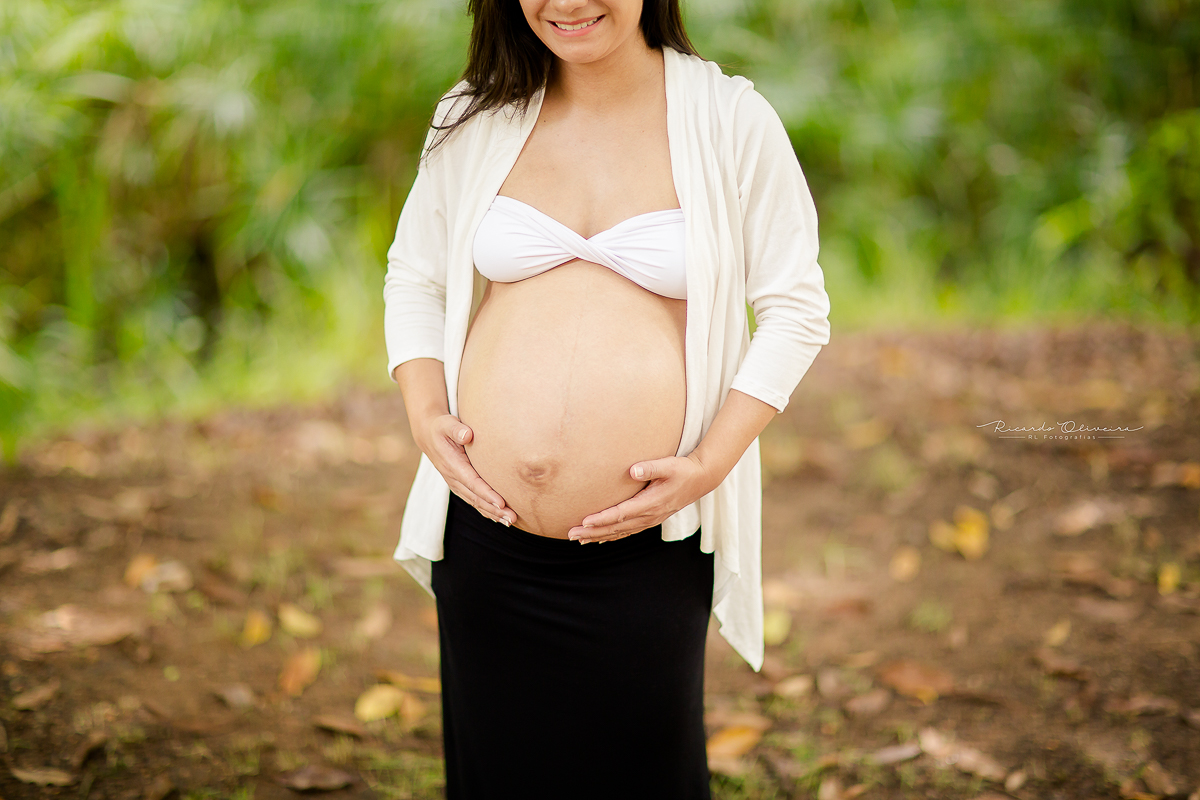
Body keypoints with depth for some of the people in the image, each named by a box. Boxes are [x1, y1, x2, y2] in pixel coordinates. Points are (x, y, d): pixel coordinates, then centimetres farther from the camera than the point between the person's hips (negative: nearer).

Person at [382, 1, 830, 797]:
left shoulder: (730, 120, -3)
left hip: (646, 551, -2)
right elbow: (415, 281, 15)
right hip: (488, 538, 3)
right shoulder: (474, 120, 5)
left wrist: (710, 463, -10)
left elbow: (795, 308, 0)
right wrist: (424, 417, -2)